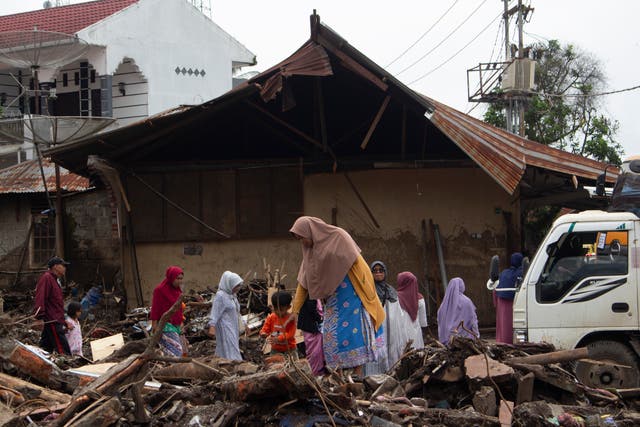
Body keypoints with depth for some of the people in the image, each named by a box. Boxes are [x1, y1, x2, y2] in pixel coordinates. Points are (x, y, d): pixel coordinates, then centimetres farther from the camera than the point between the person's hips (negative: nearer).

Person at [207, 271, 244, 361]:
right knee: (231, 353, -13)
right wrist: (212, 327, -26)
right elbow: (214, 313, -18)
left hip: (233, 329, 9)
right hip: (225, 329, -9)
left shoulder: (232, 295, 12)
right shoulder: (220, 296, -14)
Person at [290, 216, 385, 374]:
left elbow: (356, 262, -10)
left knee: (351, 331, -10)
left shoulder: (339, 236, -9)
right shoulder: (311, 251, 12)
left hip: (349, 294, -7)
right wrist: (295, 309, 10)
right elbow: (303, 282, 13)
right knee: (332, 334, 1)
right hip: (331, 299, 7)